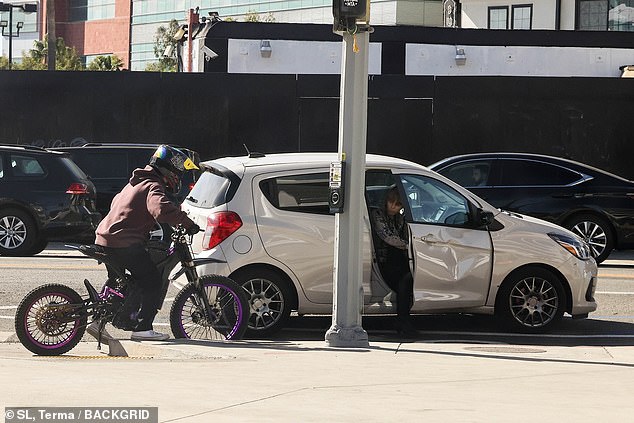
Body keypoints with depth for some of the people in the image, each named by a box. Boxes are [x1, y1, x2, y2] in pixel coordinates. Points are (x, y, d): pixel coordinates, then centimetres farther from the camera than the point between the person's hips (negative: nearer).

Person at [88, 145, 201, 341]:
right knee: (152, 283, -6)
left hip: (105, 239, 10)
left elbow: (117, 202, 38)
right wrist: (187, 223, -25)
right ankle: (142, 328, -9)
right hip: (125, 243, -10)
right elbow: (161, 209, -31)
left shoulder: (136, 183, 22)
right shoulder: (153, 187, -10)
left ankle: (98, 319, 23)